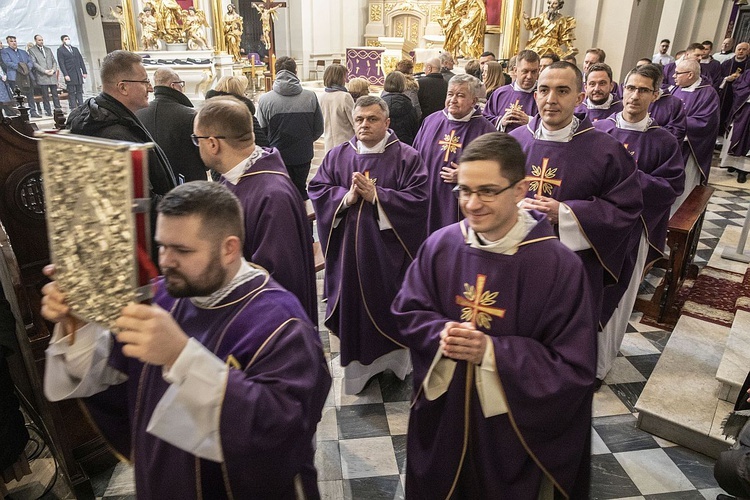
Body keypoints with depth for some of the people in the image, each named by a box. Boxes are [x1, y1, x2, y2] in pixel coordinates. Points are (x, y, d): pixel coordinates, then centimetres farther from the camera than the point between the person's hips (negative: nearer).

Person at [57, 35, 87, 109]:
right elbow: (61, 63, -5)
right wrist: (65, 75, -14)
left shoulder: (75, 49, 18)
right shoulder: (60, 50, 2)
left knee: (79, 91, 4)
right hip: (70, 75, -5)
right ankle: (73, 109, -4)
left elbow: (81, 60, 16)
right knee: (71, 92, -4)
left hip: (78, 74, 5)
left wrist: (84, 72, 7)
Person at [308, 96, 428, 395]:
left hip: (389, 251, -2)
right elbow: (317, 190, 3)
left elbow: (417, 199, -13)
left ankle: (396, 357, 32)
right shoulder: (337, 155, 6)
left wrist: (376, 196, -19)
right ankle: (359, 363, 27)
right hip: (349, 250, 3)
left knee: (390, 304, 10)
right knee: (354, 303, 9)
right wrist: (346, 197, -15)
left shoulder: (406, 157, -4)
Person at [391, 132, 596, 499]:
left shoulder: (559, 266, -21)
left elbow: (575, 367, -18)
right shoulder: (440, 245, -10)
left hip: (513, 423, -2)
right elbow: (407, 313, 0)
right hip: (441, 413, 3)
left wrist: (492, 352, -28)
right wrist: (441, 333, -21)